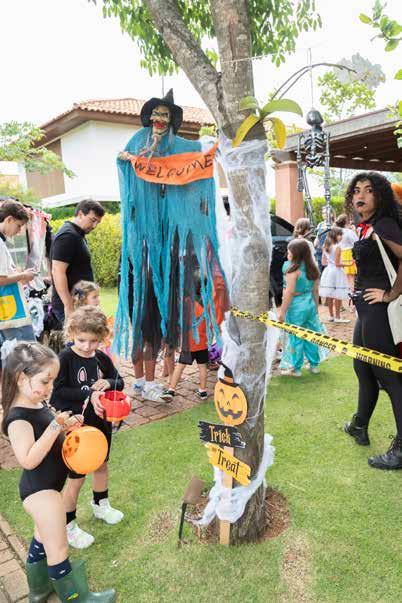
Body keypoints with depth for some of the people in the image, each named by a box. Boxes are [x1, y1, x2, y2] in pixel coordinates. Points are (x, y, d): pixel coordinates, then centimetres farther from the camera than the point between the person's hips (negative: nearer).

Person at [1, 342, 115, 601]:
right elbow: (28, 460, -31)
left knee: (44, 537, 29)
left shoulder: (38, 404, 1)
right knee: (58, 549, 8)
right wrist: (55, 426, -37)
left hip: (45, 487, 10)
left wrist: (66, 425, -4)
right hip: (40, 491, -10)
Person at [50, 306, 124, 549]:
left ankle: (101, 505, 50)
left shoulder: (101, 358, -4)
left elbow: (120, 381, 4)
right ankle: (68, 526, 27)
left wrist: (108, 383, -18)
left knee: (102, 465, 24)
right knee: (77, 478, 6)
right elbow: (59, 391, -22)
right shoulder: (65, 358, -18)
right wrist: (89, 394, -27)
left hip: (102, 423, 6)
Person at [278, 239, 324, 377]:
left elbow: (289, 293, -17)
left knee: (295, 337, 3)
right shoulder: (313, 269, 6)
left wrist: (282, 311, -13)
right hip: (310, 304, 7)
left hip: (296, 306, -7)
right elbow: (315, 290, 13)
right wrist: (315, 307, 22)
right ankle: (314, 365, 26)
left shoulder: (293, 270, -15)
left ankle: (295, 368, 12)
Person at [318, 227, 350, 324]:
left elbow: (323, 262, 10)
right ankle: (337, 317, 6)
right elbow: (337, 264, -17)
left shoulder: (325, 247, 6)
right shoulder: (337, 247, -15)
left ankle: (331, 316, 20)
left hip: (328, 271, 7)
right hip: (336, 272, -7)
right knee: (338, 296, 1)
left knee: (329, 296, 11)